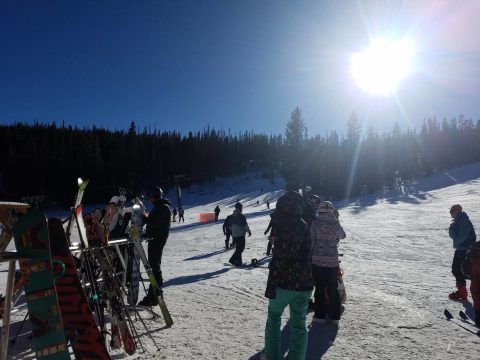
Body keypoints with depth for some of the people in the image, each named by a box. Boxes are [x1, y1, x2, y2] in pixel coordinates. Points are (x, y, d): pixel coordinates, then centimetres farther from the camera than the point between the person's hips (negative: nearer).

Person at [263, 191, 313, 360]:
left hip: (285, 282, -5)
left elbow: (278, 260, -19)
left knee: (274, 316, 17)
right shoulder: (303, 225, 5)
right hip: (304, 283, 5)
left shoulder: (284, 226, -17)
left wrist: (271, 286, -14)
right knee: (299, 323, 14)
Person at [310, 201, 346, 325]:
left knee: (319, 288, 10)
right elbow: (343, 235, 15)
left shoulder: (315, 223, -11)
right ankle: (335, 316, 23)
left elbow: (311, 242, -11)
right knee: (333, 289, 15)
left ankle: (320, 315, 17)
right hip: (333, 261, 2)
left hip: (317, 260, -2)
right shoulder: (336, 224, -5)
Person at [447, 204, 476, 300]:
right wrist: (451, 228, -8)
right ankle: (461, 290, 25)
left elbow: (462, 236, -24)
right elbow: (452, 235, 9)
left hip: (465, 250, -9)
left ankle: (462, 291, 5)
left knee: (457, 270, -5)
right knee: (455, 269, 14)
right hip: (461, 249, 9)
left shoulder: (464, 221, -18)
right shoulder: (458, 222, 10)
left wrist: (456, 243, -9)